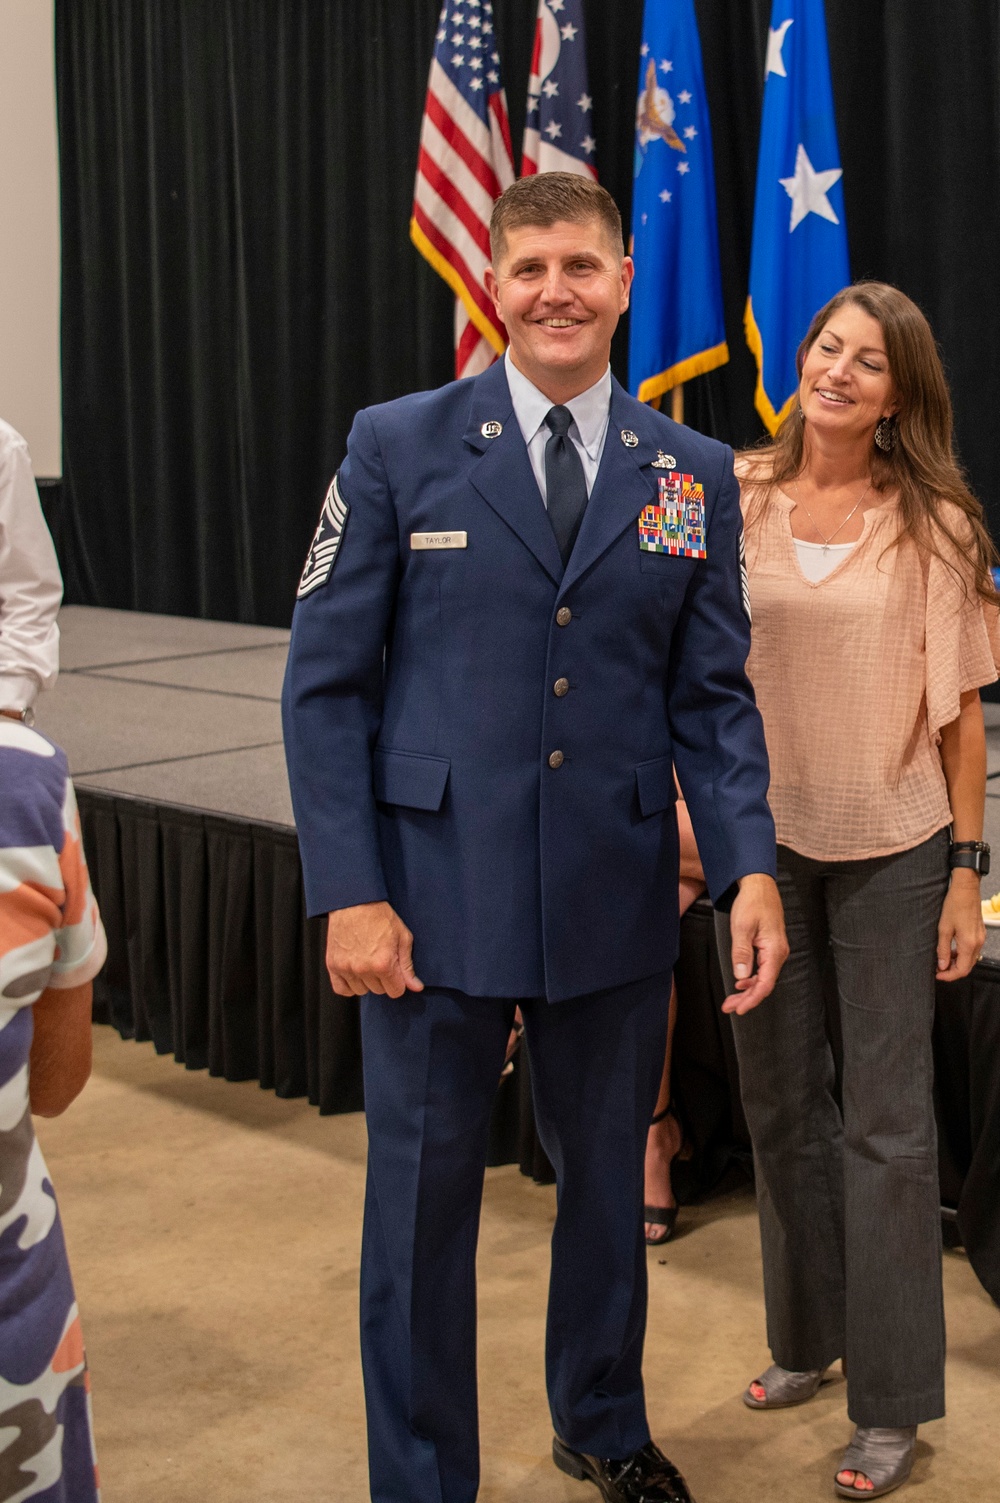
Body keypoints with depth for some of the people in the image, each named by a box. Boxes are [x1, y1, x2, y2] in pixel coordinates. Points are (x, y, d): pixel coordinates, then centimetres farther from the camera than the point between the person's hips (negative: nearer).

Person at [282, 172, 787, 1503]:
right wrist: (350, 893, -11)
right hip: (437, 900, -2)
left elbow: (712, 697, 6)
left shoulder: (693, 476, 5)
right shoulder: (399, 448, -3)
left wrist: (750, 867, -9)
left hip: (616, 907, 3)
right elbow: (326, 682, -4)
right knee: (423, 1203, 9)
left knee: (608, 1180, 19)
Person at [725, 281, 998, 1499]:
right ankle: (810, 1338, 35)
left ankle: (891, 1400, 15)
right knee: (780, 1102, 16)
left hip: (889, 849, -3)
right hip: (761, 839, 3)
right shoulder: (733, 499, 0)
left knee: (884, 1119, 2)